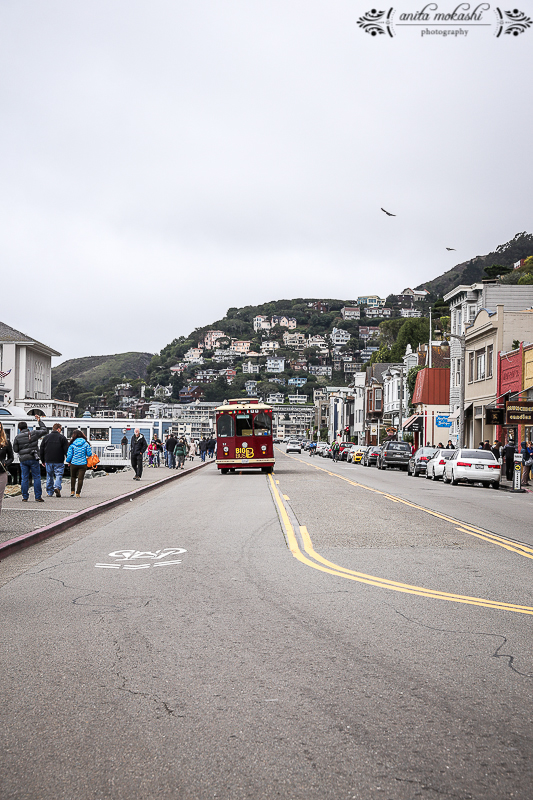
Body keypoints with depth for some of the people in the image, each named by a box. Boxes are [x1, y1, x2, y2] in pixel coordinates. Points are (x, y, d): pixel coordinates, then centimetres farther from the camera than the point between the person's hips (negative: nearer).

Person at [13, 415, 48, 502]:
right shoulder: (33, 433, -1)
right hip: (33, 459, -1)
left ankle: (25, 497, 8)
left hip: (23, 460, 1)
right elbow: (44, 431, 13)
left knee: (24, 479, 7)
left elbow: (15, 450, 3)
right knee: (36, 477, 3)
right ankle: (38, 497, 1)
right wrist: (39, 421, 21)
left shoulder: (17, 437, 0)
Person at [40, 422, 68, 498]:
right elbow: (66, 450, -5)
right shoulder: (62, 437, -3)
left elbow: (41, 451, 11)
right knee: (58, 475, 1)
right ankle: (57, 487, -22)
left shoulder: (46, 437, 9)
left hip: (48, 461, 3)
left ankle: (50, 492, 12)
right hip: (59, 461, -3)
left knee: (49, 476, 12)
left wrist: (43, 461, 19)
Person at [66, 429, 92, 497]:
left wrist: (68, 461, 16)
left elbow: (69, 455, -3)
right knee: (80, 478, 3)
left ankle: (72, 491, 17)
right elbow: (89, 454, -1)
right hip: (83, 464, 0)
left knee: (73, 477, 21)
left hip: (74, 463, 0)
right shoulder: (86, 444, -3)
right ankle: (77, 493, 1)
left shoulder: (72, 444, -5)